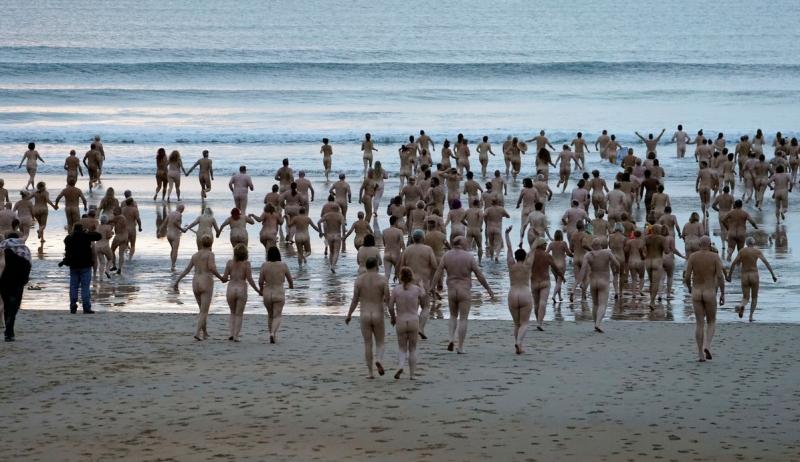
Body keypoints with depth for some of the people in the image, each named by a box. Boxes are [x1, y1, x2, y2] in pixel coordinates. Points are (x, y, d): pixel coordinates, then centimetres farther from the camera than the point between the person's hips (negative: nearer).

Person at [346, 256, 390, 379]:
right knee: (380, 343, 12)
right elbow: (388, 299, -9)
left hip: (364, 316, 1)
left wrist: (349, 315, 10)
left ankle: (370, 372, 4)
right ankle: (378, 360, -19)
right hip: (378, 316, -1)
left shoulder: (359, 279, -1)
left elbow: (355, 300, -1)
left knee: (367, 344, 8)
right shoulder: (383, 279, -6)